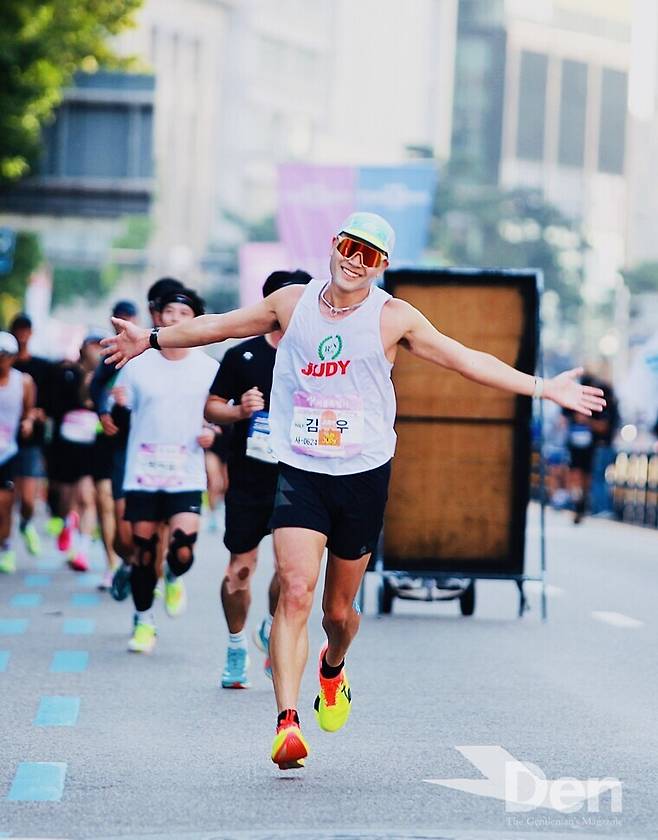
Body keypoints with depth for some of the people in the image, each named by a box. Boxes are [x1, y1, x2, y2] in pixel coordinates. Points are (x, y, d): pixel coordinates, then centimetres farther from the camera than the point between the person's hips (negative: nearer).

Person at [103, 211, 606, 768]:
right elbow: (220, 326, 19)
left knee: (338, 607, 9)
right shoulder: (291, 303, 5)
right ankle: (287, 722, -23)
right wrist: (153, 339, 26)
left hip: (364, 476, 0)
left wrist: (544, 388, -3)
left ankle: (333, 670, 45)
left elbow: (467, 360, 2)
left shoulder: (394, 318, 0)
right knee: (295, 592, -18)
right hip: (299, 473, 0)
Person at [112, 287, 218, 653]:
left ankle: (175, 580, 20)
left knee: (182, 551, -16)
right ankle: (144, 622, 21)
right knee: (143, 552, 2)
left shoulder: (210, 369, 2)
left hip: (187, 477, -1)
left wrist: (212, 434, -8)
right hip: (142, 475, 1)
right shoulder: (138, 365, 4)